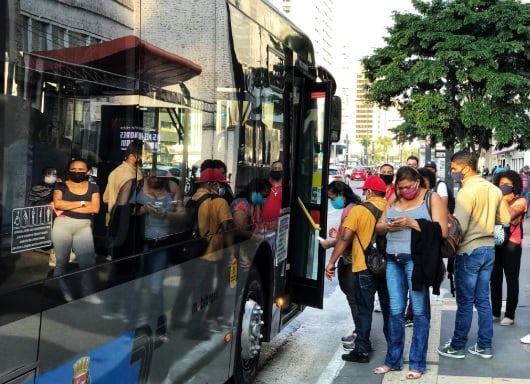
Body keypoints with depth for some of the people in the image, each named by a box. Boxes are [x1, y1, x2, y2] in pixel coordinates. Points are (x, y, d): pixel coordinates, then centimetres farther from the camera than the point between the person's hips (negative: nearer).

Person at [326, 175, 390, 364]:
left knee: (364, 309, 3)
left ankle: (362, 350, 4)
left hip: (364, 267, -4)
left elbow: (345, 238, -13)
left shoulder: (359, 210, -9)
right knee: (389, 308, 15)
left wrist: (332, 262, -8)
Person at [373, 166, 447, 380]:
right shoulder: (394, 200, 14)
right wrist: (388, 227, -7)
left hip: (416, 260, -5)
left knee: (419, 311, 3)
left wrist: (411, 223, -17)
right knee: (395, 311, 9)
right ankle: (393, 360, 21)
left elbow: (442, 231, -10)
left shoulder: (432, 198, -1)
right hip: (393, 260, 5)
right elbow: (378, 227, 17)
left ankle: (417, 363, 13)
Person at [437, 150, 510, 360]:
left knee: (465, 302, 2)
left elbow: (458, 227, -23)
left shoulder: (466, 191, -18)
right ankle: (484, 346, 19)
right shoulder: (493, 189, 5)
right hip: (488, 249, 7)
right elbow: (505, 219, 13)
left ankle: (457, 346, 13)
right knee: (483, 300, 14)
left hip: (469, 252, -7)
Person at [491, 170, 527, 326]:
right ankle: (495, 313, 19)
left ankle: (509, 315, 8)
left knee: (511, 280, 2)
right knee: (495, 279, 9)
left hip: (511, 244, -5)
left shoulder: (520, 201, -1)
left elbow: (509, 216, -19)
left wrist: (505, 200, -10)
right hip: (496, 243, 5)